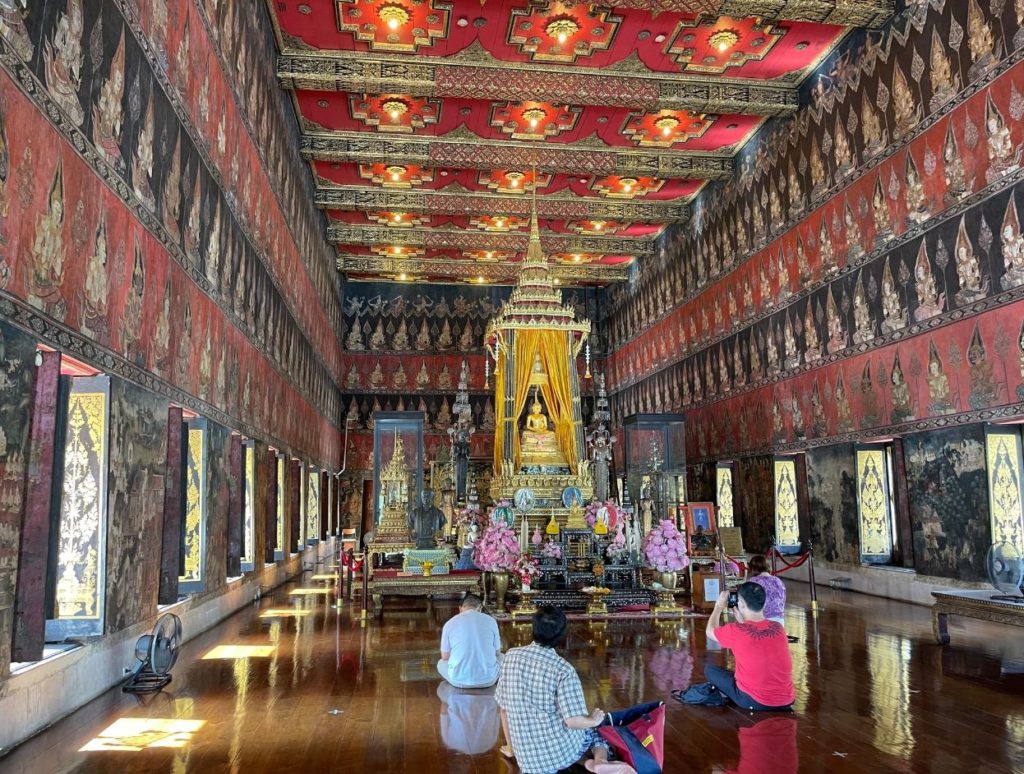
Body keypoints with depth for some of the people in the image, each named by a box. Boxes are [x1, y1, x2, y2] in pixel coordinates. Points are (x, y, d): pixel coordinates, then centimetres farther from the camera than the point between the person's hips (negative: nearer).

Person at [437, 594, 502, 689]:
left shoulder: (450, 623, -2)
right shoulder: (491, 621, -1)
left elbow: (445, 657, 7)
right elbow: (497, 653, 10)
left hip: (459, 680, 0)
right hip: (487, 679, 0)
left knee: (441, 663, 31)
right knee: (501, 657, 31)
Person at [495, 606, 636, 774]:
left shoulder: (510, 657, -5)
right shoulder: (563, 670, -17)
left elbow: (504, 708, 4)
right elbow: (573, 721, -19)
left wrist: (511, 748, 19)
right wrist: (594, 720, 3)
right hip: (563, 750, -5)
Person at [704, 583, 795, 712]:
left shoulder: (736, 631, -16)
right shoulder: (778, 628, -2)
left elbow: (710, 632, 7)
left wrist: (719, 606, 17)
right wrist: (743, 621, 18)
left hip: (755, 702, -5)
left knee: (710, 670, 13)